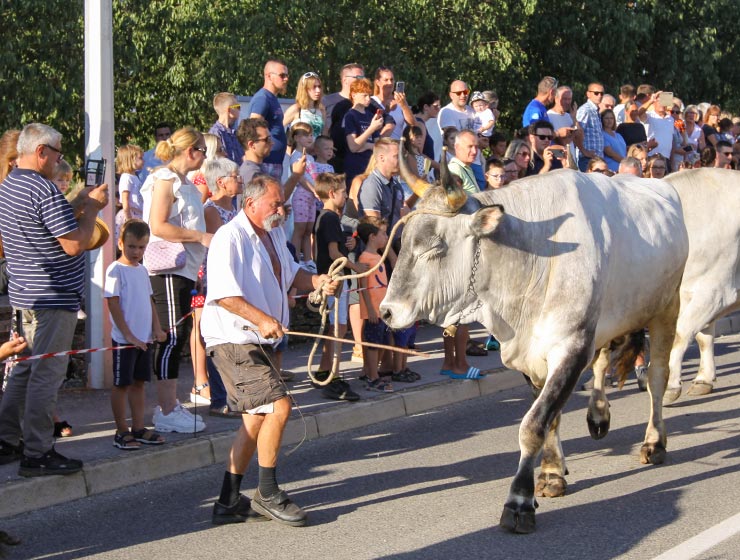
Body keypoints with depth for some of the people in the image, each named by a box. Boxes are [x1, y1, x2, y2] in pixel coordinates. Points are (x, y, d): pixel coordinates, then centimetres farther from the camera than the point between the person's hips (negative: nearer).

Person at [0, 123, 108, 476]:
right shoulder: (44, 191, -20)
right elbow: (75, 244, -21)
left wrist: (80, 203, 14)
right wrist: (92, 207, -8)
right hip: (53, 298, -10)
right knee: (46, 375, -4)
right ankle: (37, 454, 0)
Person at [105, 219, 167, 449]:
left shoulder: (142, 270, 12)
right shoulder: (115, 270, -10)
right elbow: (113, 305, -14)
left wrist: (156, 327, 6)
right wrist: (128, 335, -17)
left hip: (144, 338, 7)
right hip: (124, 338, -7)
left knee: (139, 382, 11)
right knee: (121, 384, 0)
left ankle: (138, 428, 17)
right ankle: (122, 431, 6)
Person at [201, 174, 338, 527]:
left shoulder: (274, 235, 15)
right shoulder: (230, 237, -15)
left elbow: (290, 274, 26)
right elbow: (223, 292, -24)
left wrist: (317, 282, 5)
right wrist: (260, 318, -33)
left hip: (261, 340, 10)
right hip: (234, 340, -10)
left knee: (257, 417, 11)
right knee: (278, 406, -18)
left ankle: (229, 501, 19)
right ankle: (267, 494, -5)